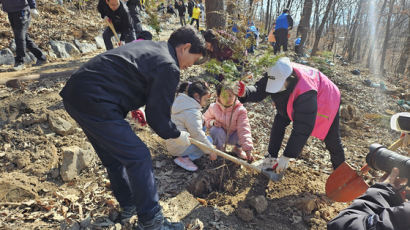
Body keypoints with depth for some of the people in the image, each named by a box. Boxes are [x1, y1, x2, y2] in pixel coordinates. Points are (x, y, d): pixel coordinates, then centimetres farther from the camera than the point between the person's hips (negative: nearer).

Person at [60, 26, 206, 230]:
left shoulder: (149, 46, 17)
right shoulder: (168, 67, -11)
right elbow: (158, 117, -8)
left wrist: (135, 109, 32)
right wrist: (177, 136, 9)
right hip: (94, 103, -10)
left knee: (114, 157, 22)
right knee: (138, 157, -2)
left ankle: (128, 206, 40)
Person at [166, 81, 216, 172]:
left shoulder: (184, 103, 7)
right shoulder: (191, 112, -24)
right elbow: (197, 134, -24)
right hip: (178, 147, -9)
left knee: (203, 126, 12)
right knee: (208, 140, -6)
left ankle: (184, 154, 5)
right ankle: (185, 157, -12)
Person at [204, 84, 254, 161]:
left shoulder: (240, 110, -22)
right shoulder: (213, 107, -15)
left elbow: (244, 130, -31)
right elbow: (206, 118, 3)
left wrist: (248, 149, -40)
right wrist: (212, 122, -23)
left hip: (233, 137, 0)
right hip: (220, 137, 0)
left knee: (242, 134, -31)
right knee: (216, 130, -33)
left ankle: (237, 148, 4)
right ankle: (219, 149, -3)